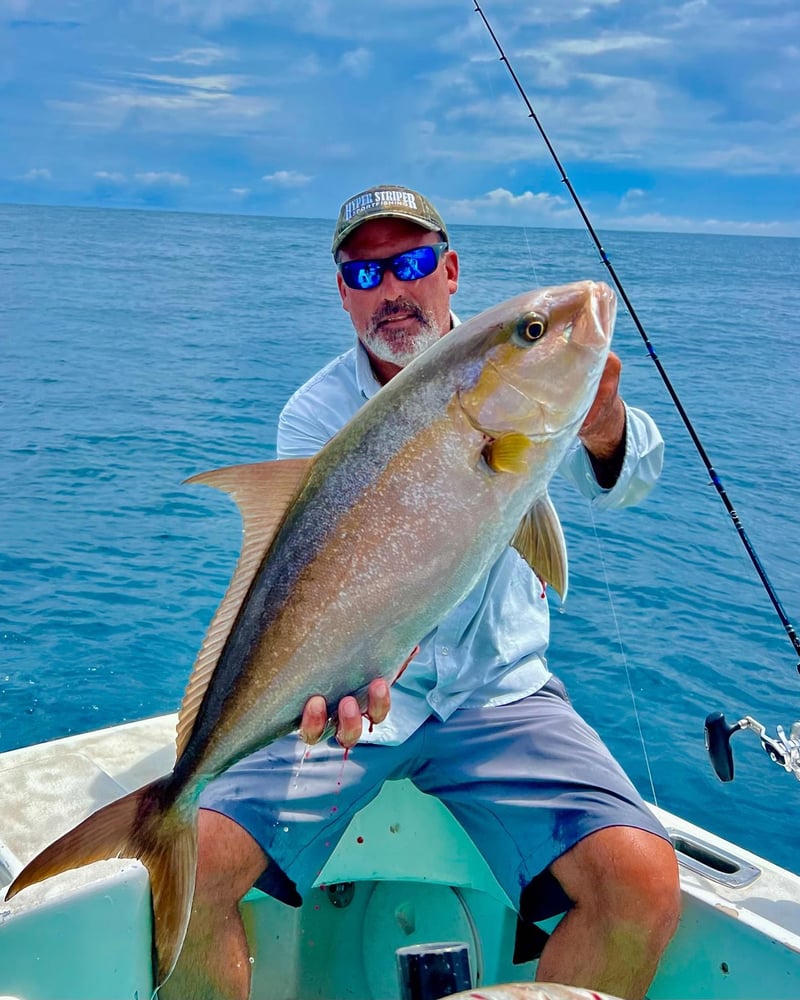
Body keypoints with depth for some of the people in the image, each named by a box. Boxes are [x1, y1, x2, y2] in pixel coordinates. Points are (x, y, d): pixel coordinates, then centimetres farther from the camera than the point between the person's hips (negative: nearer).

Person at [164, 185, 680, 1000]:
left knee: (644, 884, -20)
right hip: (353, 694, 0)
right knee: (189, 861, -20)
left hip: (498, 690, 1)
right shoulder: (315, 413, -5)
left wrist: (605, 428, -43)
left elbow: (621, 481, -18)